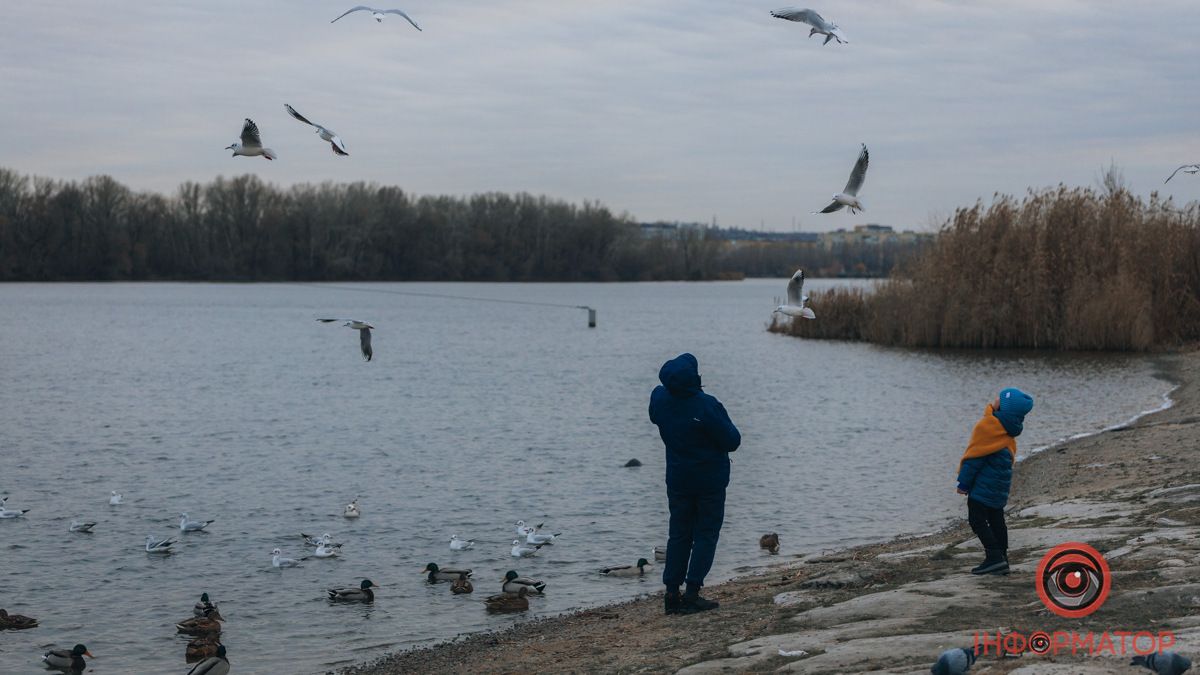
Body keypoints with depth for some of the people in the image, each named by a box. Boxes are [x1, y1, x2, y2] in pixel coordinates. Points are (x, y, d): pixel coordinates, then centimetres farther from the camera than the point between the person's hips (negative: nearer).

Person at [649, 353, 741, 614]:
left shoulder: (659, 398, -7)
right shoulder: (707, 406, -25)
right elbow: (732, 441, -17)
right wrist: (728, 426, 3)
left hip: (677, 480, 5)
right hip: (710, 482, -5)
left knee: (679, 534, 14)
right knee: (706, 535, 4)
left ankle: (672, 593, 10)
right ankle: (691, 595, -2)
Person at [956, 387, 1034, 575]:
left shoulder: (989, 426, -19)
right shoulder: (1008, 431, 7)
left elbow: (975, 456, -17)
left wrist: (964, 482, -11)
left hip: (984, 484, -9)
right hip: (1000, 486, 9)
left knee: (977, 520, -6)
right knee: (996, 521, 14)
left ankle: (994, 556, -13)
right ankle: (1001, 558, 16)